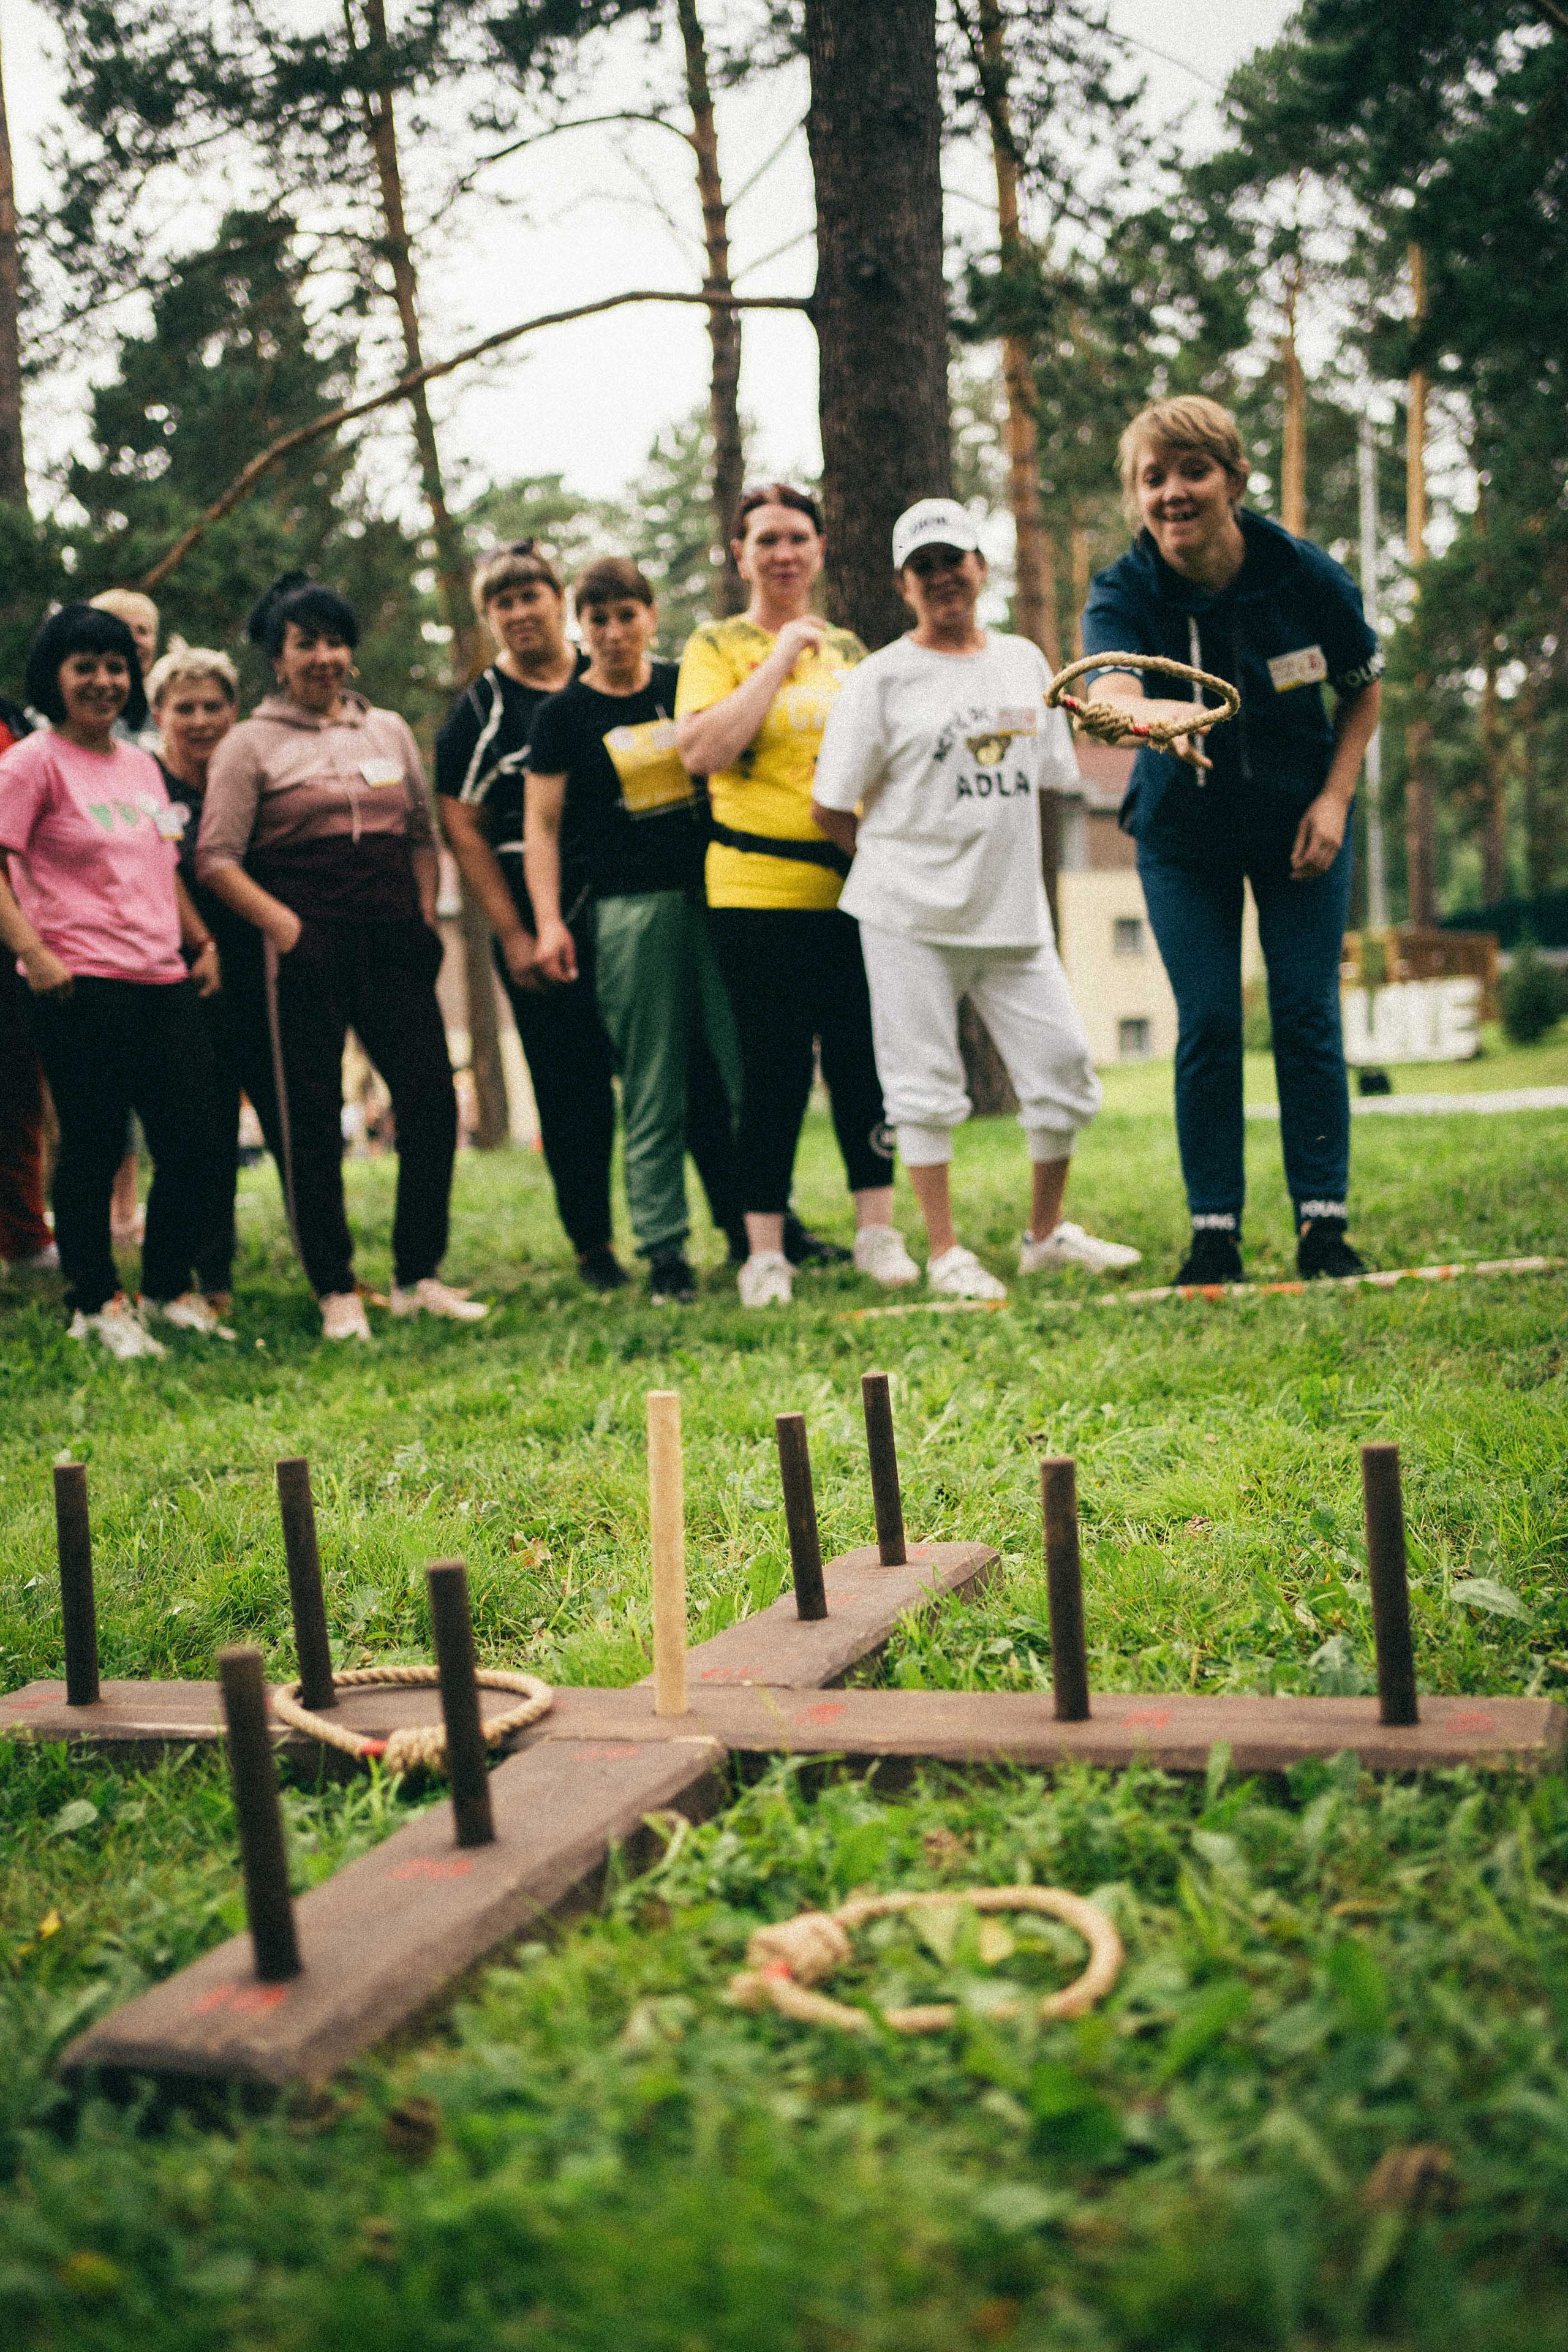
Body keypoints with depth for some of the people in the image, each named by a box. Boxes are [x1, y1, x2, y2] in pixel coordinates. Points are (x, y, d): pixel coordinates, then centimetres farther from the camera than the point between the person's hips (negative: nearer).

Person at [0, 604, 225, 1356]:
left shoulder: (143, 766, 19)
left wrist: (203, 942, 18)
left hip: (164, 982, 7)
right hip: (81, 985, -7)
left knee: (192, 1145, 6)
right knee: (93, 1147, -1)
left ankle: (168, 1288, 23)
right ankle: (94, 1305, 13)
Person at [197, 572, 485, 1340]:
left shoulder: (388, 730, 16)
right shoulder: (251, 743, 2)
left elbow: (422, 835, 19)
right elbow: (216, 857, -4)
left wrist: (426, 919, 7)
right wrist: (284, 926, -12)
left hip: (394, 944, 4)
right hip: (309, 952, -4)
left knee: (432, 1102, -2)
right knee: (312, 1123, -1)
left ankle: (417, 1276, 11)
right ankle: (336, 1292, 8)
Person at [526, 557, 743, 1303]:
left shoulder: (687, 685, 11)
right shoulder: (562, 713, 3)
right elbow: (542, 824, 1)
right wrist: (549, 922, -7)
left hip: (715, 891, 3)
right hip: (630, 906, -3)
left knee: (751, 1066, 1)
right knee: (652, 1092, -1)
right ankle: (664, 1249, 5)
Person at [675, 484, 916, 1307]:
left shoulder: (846, 648, 16)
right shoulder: (718, 646, 2)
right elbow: (701, 751, -16)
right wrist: (778, 661, -13)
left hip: (855, 888, 4)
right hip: (760, 890, -4)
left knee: (866, 1060, 4)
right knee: (776, 1070, -3)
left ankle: (877, 1231, 16)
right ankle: (764, 1252, 5)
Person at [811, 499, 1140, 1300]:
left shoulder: (1024, 661, 12)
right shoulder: (882, 679, -3)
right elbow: (830, 808, -2)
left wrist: (1000, 865, 12)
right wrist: (902, 868, 6)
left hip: (1015, 913, 5)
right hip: (912, 922, -4)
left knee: (1064, 1072, 5)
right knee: (925, 1086, -1)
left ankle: (1046, 1233, 22)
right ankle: (944, 1253, 10)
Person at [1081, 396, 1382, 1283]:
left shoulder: (1310, 577, -16)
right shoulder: (1122, 594, -20)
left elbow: (1364, 687, 1)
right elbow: (1110, 688, -42)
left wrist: (1336, 796, -11)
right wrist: (1158, 717, -65)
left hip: (1300, 825, 0)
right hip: (1182, 836, 0)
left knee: (1308, 1012, -3)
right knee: (1207, 1021, -3)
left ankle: (1323, 1219, 6)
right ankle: (1214, 1228, 6)